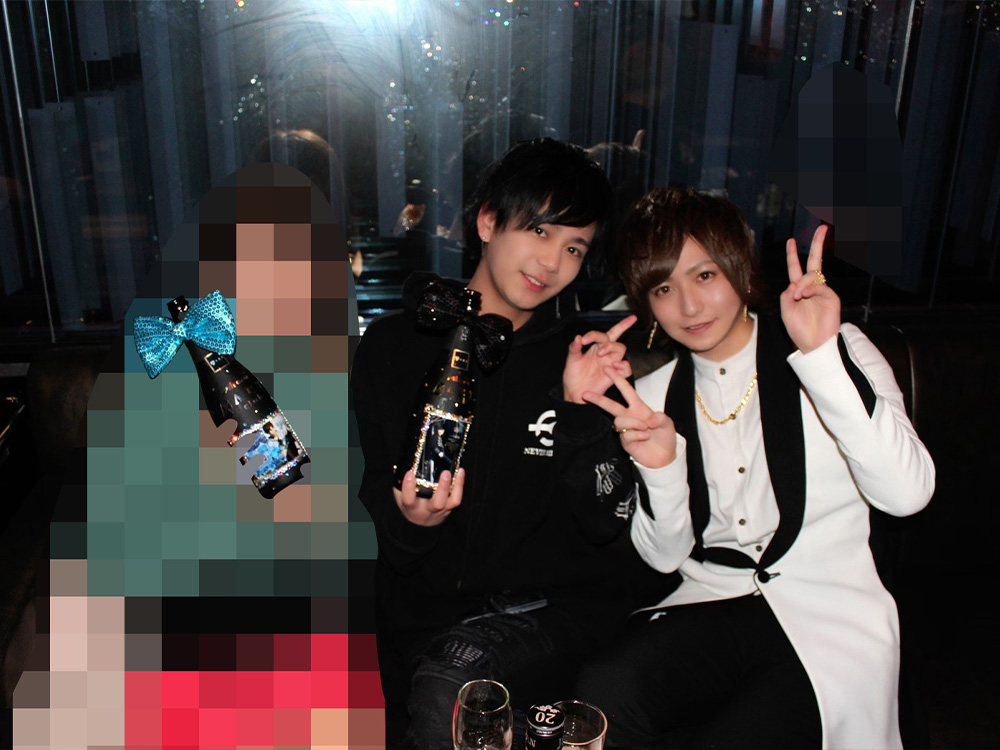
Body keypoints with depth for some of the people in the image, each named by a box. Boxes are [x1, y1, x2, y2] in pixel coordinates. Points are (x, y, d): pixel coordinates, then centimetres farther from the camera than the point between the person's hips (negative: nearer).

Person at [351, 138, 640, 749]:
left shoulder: (588, 358, 1)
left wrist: (583, 413, -16)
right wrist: (411, 521, -21)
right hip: (427, 617, 2)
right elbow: (380, 491, 1)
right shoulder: (396, 345, 1)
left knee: (450, 685, -28)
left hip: (557, 607, -2)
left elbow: (606, 526, -4)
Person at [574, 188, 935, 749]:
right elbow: (666, 556, 6)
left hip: (830, 620, -2)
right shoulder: (654, 396, 8)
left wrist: (821, 355, -26)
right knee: (600, 699, -24)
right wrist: (661, 466, -13)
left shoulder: (838, 351, -3)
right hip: (713, 605, 3)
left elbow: (907, 492, -19)